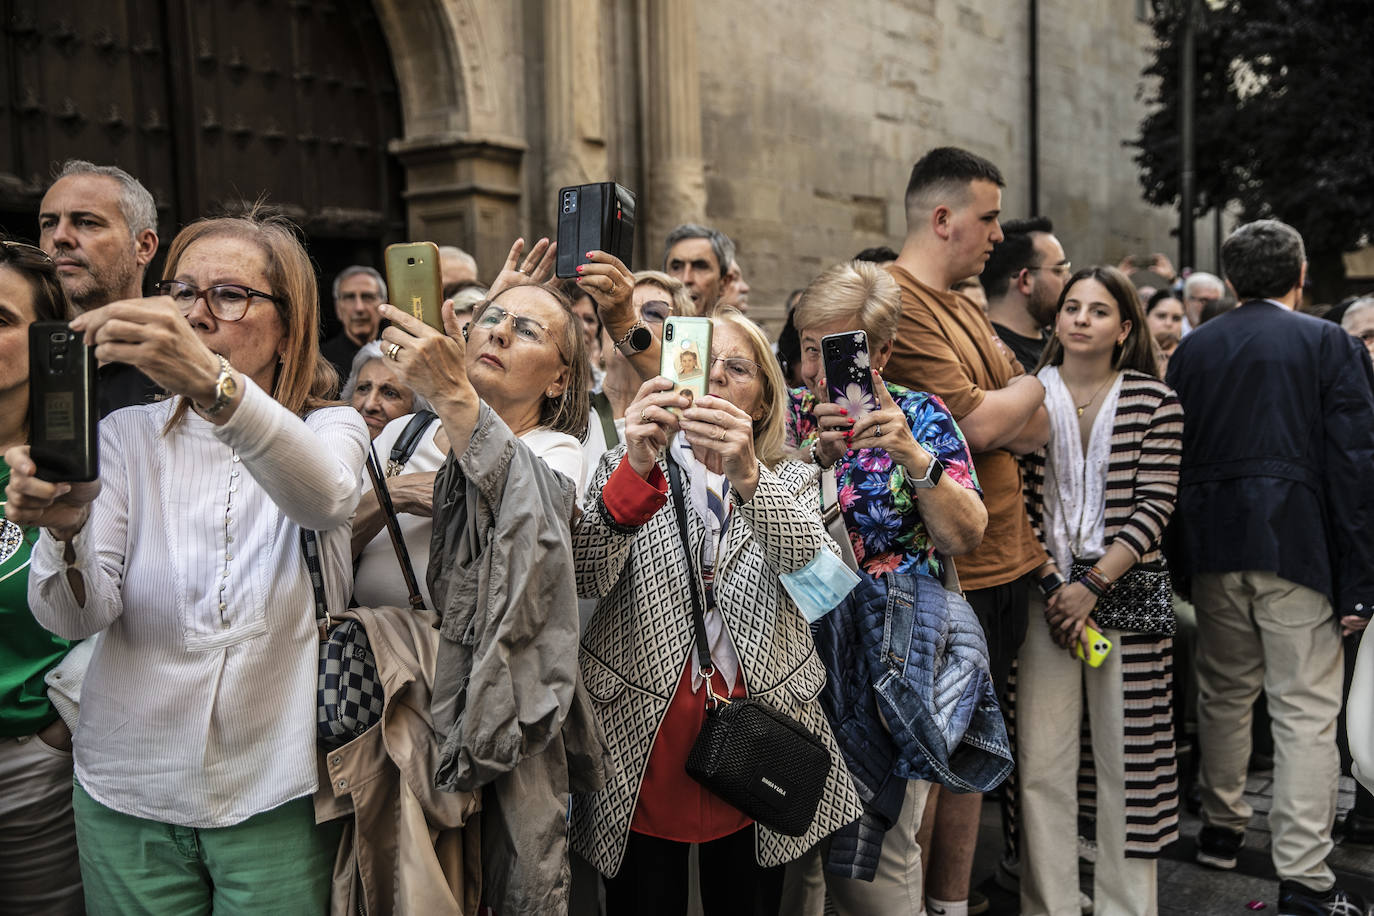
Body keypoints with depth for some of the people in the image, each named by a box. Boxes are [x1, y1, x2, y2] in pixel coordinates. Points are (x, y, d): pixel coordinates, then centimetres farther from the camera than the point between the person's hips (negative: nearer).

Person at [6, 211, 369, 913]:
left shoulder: (331, 428, -3)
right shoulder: (127, 436, 1)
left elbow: (323, 496, -29)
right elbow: (76, 618, -8)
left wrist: (212, 381, -44)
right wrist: (65, 528, -30)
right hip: (130, 788, 2)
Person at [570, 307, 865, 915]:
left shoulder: (788, 483, 9)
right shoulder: (625, 468, 5)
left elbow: (807, 558, -15)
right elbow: (588, 579, -14)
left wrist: (746, 476, -34)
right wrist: (637, 470, -30)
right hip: (642, 728, -1)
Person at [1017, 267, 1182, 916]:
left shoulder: (1156, 401, 3)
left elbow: (1155, 506, -3)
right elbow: (1019, 503, 1)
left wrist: (1091, 585, -11)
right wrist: (1051, 583, -9)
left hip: (1127, 591, 0)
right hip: (1044, 592, 1)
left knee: (1129, 757, 5)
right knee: (1040, 761, 1)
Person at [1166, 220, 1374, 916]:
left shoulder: (1191, 349, 7)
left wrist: (1181, 552, 14)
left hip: (1213, 545, 4)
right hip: (1297, 545, -4)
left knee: (1225, 694, 18)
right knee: (1305, 709, 0)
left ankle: (1222, 827, 32)